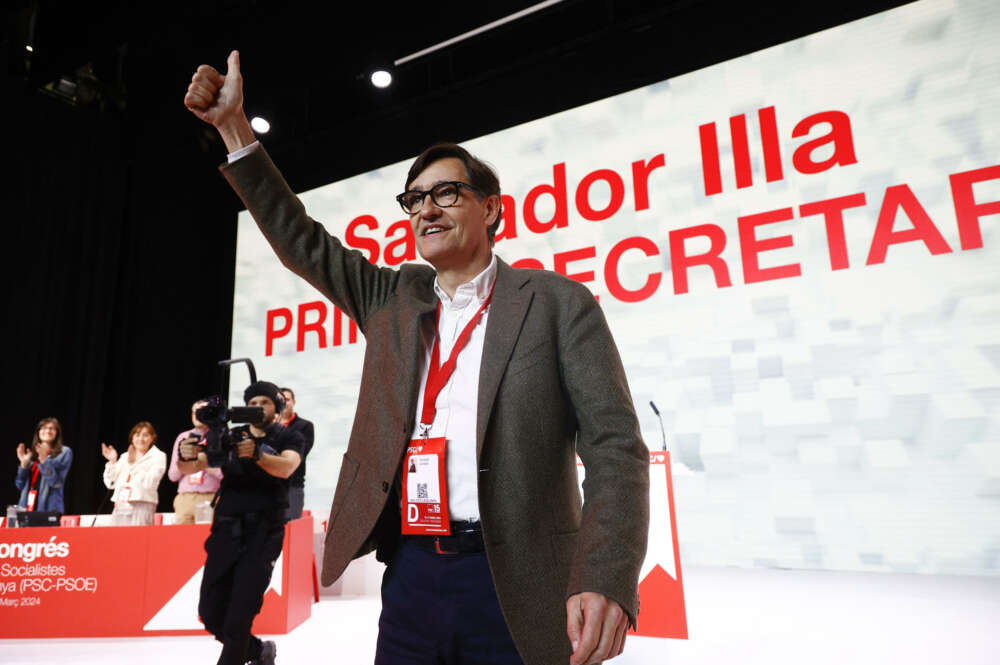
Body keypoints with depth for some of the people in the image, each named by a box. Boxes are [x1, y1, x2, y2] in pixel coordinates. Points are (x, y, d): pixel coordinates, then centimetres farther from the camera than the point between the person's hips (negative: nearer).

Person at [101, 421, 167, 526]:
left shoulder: (158, 456, 4)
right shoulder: (125, 457, 21)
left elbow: (149, 483, -11)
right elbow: (110, 483, 15)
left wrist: (134, 464, -13)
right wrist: (112, 462, 5)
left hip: (141, 506, -5)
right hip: (120, 507, 5)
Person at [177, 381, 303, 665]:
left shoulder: (288, 438, 2)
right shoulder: (230, 437, 11)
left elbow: (286, 467, -19)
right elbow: (190, 467, 1)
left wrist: (256, 454, -37)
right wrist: (186, 455, -23)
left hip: (263, 533, -4)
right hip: (226, 530, 4)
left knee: (239, 616, -10)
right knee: (211, 614, 7)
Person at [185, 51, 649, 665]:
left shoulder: (556, 303, -3)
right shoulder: (394, 300, 11)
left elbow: (616, 447, -8)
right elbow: (302, 242, 14)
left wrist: (606, 580, -21)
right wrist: (235, 126, 8)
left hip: (517, 589, -3)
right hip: (410, 577, 4)